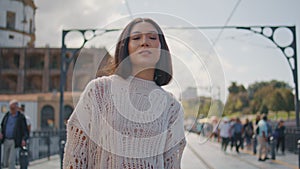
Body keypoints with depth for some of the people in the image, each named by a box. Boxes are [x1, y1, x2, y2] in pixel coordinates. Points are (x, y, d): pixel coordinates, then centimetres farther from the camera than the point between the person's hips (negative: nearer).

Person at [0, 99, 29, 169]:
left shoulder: (21, 117, -7)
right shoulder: (7, 115, 6)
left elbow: (25, 130, -7)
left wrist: (24, 139, -23)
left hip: (14, 142, -5)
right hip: (6, 141, 5)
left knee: (11, 161, -11)